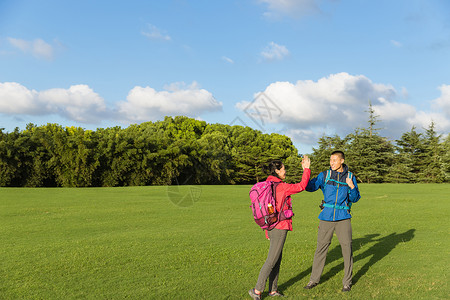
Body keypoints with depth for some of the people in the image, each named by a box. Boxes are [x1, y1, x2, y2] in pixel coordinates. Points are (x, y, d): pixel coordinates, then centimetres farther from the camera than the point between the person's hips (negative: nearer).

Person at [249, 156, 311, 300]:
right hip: (280, 228, -9)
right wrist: (306, 169, -2)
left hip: (272, 227, 9)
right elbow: (301, 186, -12)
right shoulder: (280, 186, -17)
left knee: (277, 260, 16)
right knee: (271, 261, -1)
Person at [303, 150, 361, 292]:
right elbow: (310, 186, -10)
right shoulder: (325, 175, 2)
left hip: (343, 218, 0)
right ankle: (314, 279, 19)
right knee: (321, 248, 6)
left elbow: (355, 199, 6)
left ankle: (347, 281, 18)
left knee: (347, 248, 1)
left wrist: (352, 187, -13)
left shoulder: (350, 177, 4)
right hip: (326, 217, 0)